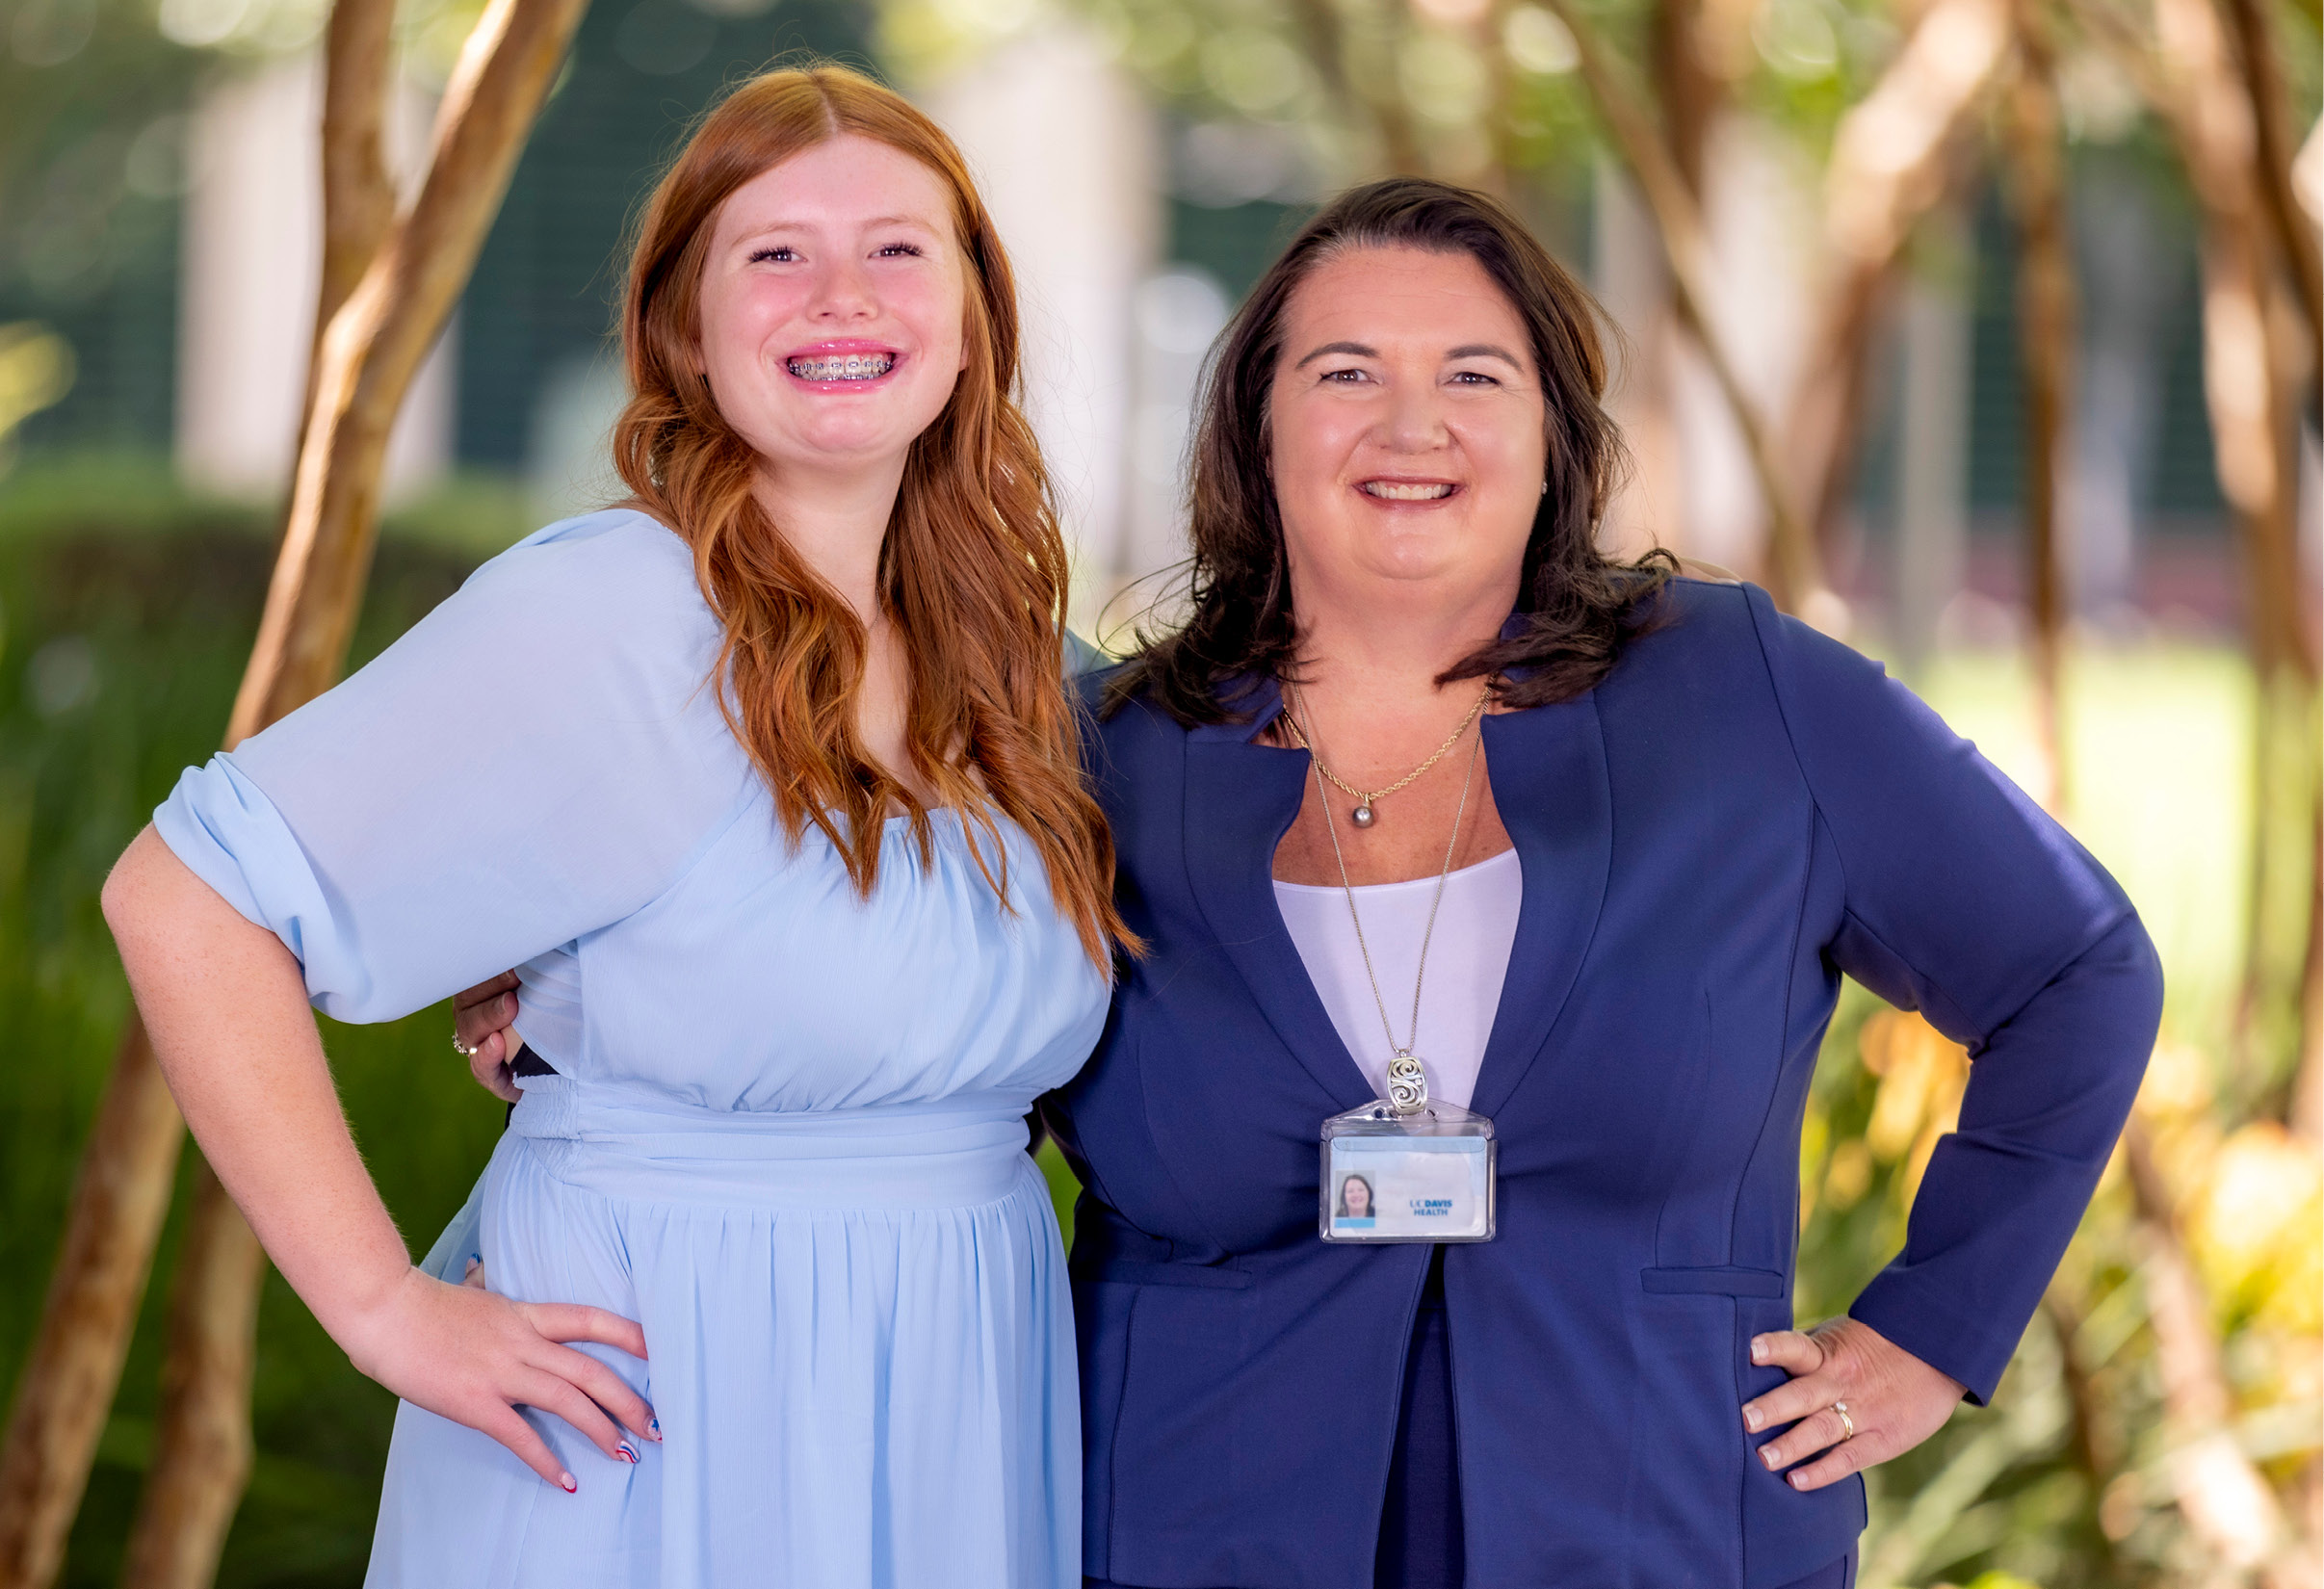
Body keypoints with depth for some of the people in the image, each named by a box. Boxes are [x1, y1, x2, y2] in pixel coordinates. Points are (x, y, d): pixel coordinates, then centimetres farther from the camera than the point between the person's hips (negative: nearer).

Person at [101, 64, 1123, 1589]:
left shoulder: (1009, 655, 6)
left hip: (966, 1412, 6)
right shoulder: (602, 621, -14)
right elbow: (187, 900, -17)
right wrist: (384, 1306, -17)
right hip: (668, 1403, -6)